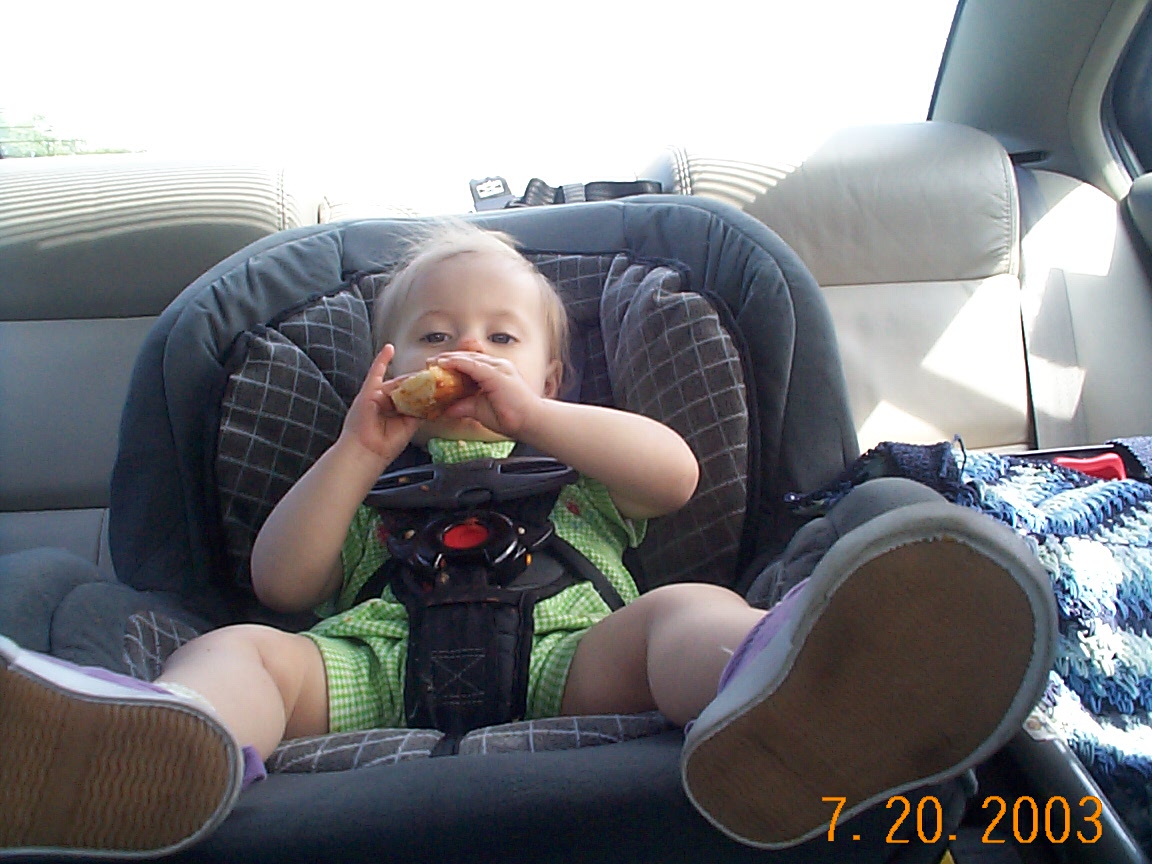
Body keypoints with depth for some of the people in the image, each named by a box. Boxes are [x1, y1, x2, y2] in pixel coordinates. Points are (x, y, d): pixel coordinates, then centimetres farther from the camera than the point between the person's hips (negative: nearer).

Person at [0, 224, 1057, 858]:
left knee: (691, 610, -30)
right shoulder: (377, 483, 36)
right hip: (381, 661, 2)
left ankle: (779, 709, -66)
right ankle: (152, 750, -60)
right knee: (238, 650, -24)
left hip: (566, 649, -1)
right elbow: (282, 582, 21)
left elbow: (676, 471, 12)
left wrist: (528, 415, 7)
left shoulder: (576, 461, 34)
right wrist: (360, 449, 12)